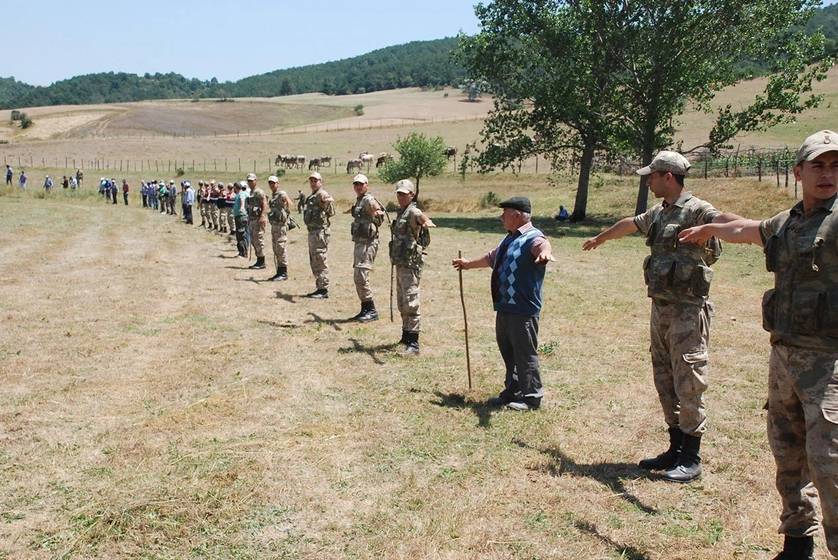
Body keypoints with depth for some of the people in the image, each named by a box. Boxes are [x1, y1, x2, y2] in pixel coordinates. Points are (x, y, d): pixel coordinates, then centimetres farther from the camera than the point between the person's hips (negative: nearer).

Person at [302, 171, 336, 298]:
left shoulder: (321, 194, -13)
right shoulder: (310, 197, 17)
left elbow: (329, 200, -34)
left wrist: (328, 201, -52)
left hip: (320, 232, -10)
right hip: (312, 231, 10)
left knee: (321, 261, -7)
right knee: (314, 263, 15)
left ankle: (324, 290, -3)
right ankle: (319, 288, 22)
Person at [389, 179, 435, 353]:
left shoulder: (412, 212, -14)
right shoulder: (401, 212, 15)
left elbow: (420, 216, -40)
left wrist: (426, 221, -62)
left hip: (410, 264, -10)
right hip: (400, 263, 10)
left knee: (410, 303, -12)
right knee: (402, 304, 18)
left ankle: (413, 343, -12)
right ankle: (406, 336, 31)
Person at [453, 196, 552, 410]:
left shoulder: (533, 238, -12)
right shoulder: (509, 239, 19)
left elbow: (542, 245, -37)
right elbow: (491, 257, 36)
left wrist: (544, 253, -61)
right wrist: (469, 263, 50)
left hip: (523, 311, -10)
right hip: (504, 308, 10)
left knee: (525, 354, -1)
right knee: (508, 353, 17)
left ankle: (531, 397, 11)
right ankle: (512, 392, 30)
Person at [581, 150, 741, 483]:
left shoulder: (695, 210, -12)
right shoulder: (658, 213, 15)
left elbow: (722, 220, -33)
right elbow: (628, 225, 33)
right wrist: (600, 238, 50)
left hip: (688, 311, -9)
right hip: (660, 308, 9)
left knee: (688, 384, -2)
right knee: (665, 383, 13)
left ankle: (691, 459, 10)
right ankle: (676, 449, 25)